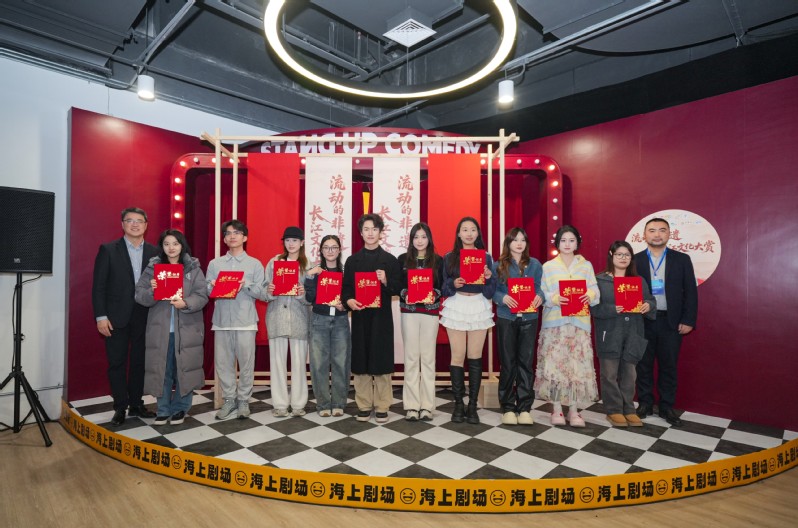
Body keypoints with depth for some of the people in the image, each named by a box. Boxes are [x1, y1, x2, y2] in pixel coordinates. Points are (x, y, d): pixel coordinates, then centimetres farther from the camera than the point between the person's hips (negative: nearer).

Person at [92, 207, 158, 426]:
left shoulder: (155, 252, 5)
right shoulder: (108, 250, 0)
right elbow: (98, 285, -3)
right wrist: (101, 316, -9)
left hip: (144, 317, 2)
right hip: (116, 317, -2)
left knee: (140, 362, 11)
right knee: (117, 363, 6)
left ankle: (136, 404, 24)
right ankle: (120, 408, 18)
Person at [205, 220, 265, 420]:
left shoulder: (255, 264, 5)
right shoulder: (214, 263, 11)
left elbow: (261, 293, 0)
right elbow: (205, 291, 7)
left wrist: (246, 285, -17)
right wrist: (212, 287, -14)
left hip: (246, 322, -2)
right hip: (221, 321, 2)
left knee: (246, 363, 3)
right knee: (223, 363, 7)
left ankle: (243, 400, 17)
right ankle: (229, 400, 21)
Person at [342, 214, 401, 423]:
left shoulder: (390, 260, 5)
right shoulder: (352, 260, 10)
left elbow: (398, 289, 1)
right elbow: (345, 288, 5)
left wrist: (386, 281, -18)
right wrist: (348, 301, -15)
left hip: (382, 317, -1)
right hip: (359, 316, 2)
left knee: (382, 361, 2)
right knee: (360, 361, 5)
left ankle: (382, 407, 14)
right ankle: (364, 405, 18)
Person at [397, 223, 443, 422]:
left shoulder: (438, 260, 6)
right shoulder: (403, 259, 6)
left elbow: (443, 286, 4)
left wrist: (434, 295, -16)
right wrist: (405, 294, -15)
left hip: (430, 312, 0)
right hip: (409, 312, 0)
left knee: (428, 357, 3)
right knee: (411, 357, 1)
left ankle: (427, 405, 10)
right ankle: (412, 405, 8)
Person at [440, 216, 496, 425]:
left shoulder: (486, 257, 8)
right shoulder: (449, 257, 6)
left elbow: (490, 292, 6)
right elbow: (444, 288, 4)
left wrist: (489, 278, -13)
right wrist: (453, 284, -16)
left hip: (479, 308, 1)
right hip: (456, 307, 0)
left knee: (475, 357, 2)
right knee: (457, 356, 0)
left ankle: (473, 405, 13)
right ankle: (458, 404, 12)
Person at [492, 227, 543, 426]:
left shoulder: (535, 264, 8)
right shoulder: (499, 265, 3)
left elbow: (540, 287, 5)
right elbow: (493, 290, -2)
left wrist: (540, 297, -16)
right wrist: (503, 298, -21)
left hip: (529, 318, 1)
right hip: (506, 318, -1)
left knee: (526, 361, 4)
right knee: (508, 362, 4)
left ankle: (525, 407, 13)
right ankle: (508, 407, 14)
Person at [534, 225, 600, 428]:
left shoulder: (586, 265, 11)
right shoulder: (548, 266, 7)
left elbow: (594, 290, 2)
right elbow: (542, 294, 0)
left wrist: (590, 295, -20)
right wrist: (555, 299, -20)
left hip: (579, 322, 1)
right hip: (554, 322, -1)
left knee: (577, 365, -1)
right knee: (555, 364, -3)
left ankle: (574, 410, 9)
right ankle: (557, 409, 8)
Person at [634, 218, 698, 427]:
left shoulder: (682, 259, 4)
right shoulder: (634, 260, 1)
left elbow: (690, 292, 3)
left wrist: (688, 321, -3)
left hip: (671, 322, 1)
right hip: (642, 321, 0)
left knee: (669, 366, 9)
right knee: (643, 365, 8)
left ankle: (667, 407, 22)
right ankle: (645, 404, 21)